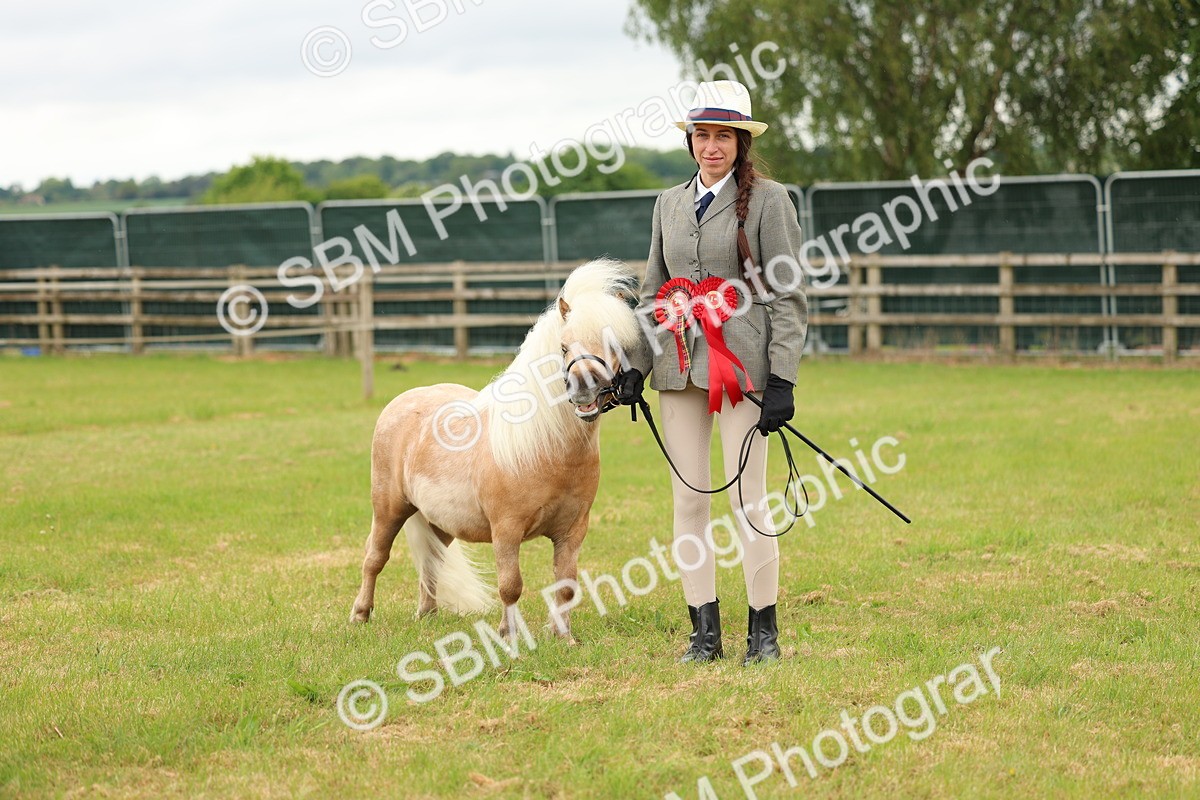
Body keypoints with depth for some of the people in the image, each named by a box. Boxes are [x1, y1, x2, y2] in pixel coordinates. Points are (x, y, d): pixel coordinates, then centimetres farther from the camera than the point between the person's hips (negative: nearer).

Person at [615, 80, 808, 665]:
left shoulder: (767, 199, -3)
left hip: (741, 364, -5)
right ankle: (704, 631, 12)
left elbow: (789, 297, -6)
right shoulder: (670, 204, 13)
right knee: (688, 499, 5)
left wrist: (782, 379, -12)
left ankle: (763, 629, 6)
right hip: (679, 365, 5)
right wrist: (635, 366, 6)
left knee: (748, 500, -4)